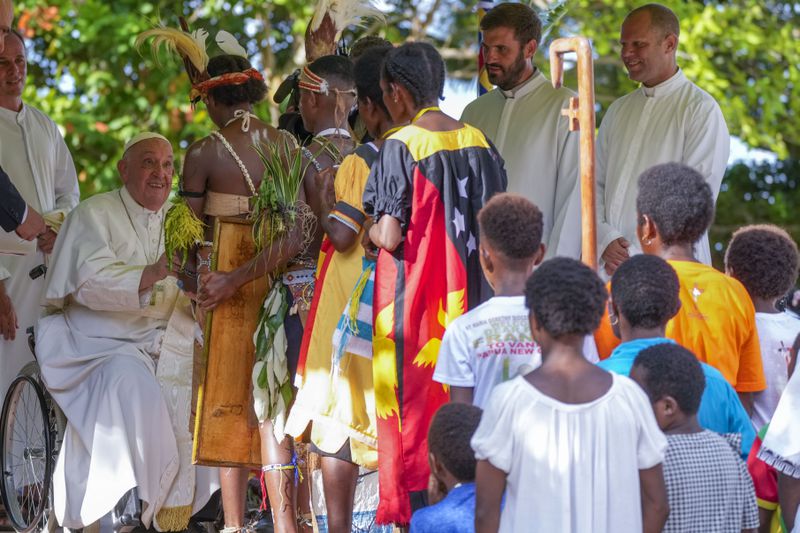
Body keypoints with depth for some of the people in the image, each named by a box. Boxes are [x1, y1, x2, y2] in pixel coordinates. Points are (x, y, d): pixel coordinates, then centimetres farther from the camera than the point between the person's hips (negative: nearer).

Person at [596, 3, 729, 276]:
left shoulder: (701, 110, -3)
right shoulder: (618, 110, 18)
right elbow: (595, 182, 14)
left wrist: (637, 254, -13)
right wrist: (605, 240, -4)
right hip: (609, 264, 5)